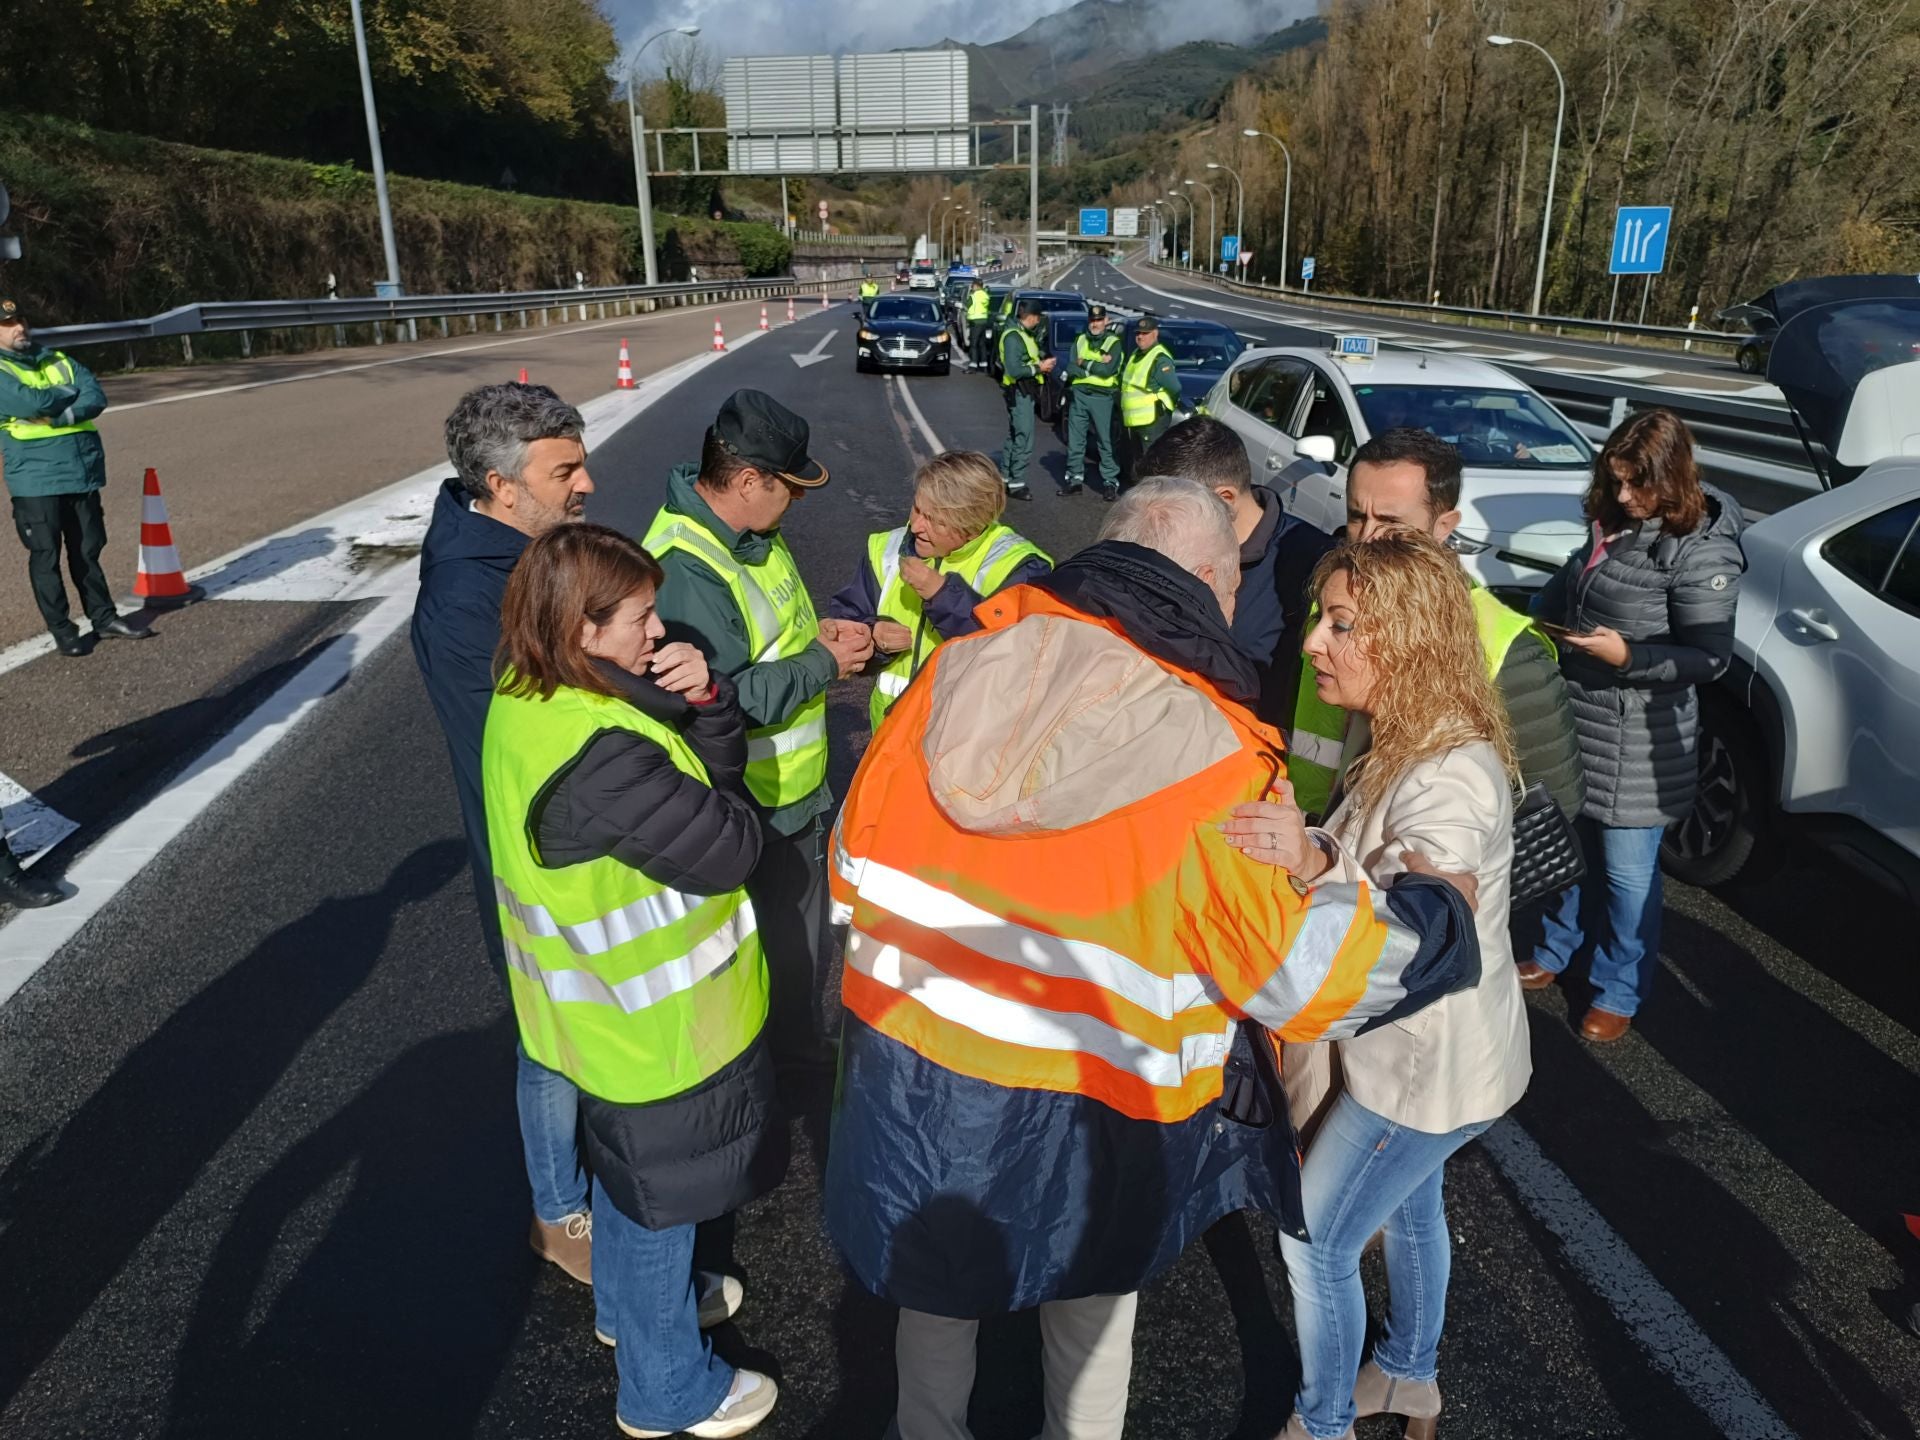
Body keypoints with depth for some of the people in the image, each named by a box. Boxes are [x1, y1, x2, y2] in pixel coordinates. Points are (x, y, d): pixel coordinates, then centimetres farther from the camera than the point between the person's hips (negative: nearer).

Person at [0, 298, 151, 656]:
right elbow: (31, 402, -19)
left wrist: (58, 416, -16)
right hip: (36, 479, -4)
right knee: (46, 557, 1)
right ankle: (62, 630, 8)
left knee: (88, 551, 12)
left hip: (83, 473, 4)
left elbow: (97, 397, -1)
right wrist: (72, 391, -4)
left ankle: (104, 619, 21)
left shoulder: (59, 361, 13)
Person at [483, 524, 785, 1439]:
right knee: (661, 1198, 13)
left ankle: (630, 1303, 55)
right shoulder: (601, 756, -34)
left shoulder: (528, 704, -4)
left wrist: (705, 703, -19)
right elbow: (728, 847, -26)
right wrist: (724, 805, -6)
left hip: (603, 1008, 9)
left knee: (623, 1165, 30)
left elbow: (716, 774, -1)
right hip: (655, 1021, -9)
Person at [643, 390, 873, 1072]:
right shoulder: (686, 570, -30)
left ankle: (805, 1048, 49)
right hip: (753, 811, -10)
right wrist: (824, 665, -21)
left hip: (794, 789, 10)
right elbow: (730, 697, -32)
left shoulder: (753, 531, 3)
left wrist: (816, 633, -3)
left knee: (805, 934, 27)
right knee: (781, 950, 8)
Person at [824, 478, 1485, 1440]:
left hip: (907, 1060, 3)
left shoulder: (959, 671, -10)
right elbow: (1303, 971, -18)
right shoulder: (1209, 760, -23)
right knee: (1091, 1303, 28)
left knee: (935, 1294, 29)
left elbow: (855, 857, 0)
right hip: (1076, 1118, -3)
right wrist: (1440, 921, -2)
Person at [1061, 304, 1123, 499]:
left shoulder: (1114, 343, 2)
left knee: (1106, 442, -2)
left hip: (1102, 397, -3)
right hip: (1078, 395, 4)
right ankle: (1075, 477, 17)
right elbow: (1071, 369, 0)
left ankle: (1110, 481, 2)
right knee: (1075, 440, 7)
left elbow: (1108, 370, -13)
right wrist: (1096, 365, -10)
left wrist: (1084, 363, -6)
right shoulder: (1079, 341, 12)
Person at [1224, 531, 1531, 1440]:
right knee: (1409, 1205, 27)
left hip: (1430, 1065, -9)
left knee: (1315, 1244, 4)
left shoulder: (1453, 779, -32)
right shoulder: (1400, 746, -1)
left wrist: (1312, 865, -51)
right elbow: (1362, 868, 4)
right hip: (1415, 1053, 9)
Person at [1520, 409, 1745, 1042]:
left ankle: (1619, 992, 25)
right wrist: (1539, 618, 0)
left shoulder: (1700, 552, -17)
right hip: (1573, 721, 7)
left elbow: (1709, 658, -15)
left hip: (1638, 738, -7)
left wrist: (1627, 656, -27)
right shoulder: (1613, 522, 4)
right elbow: (1565, 590, 18)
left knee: (1626, 870, 6)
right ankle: (1558, 950, 42)